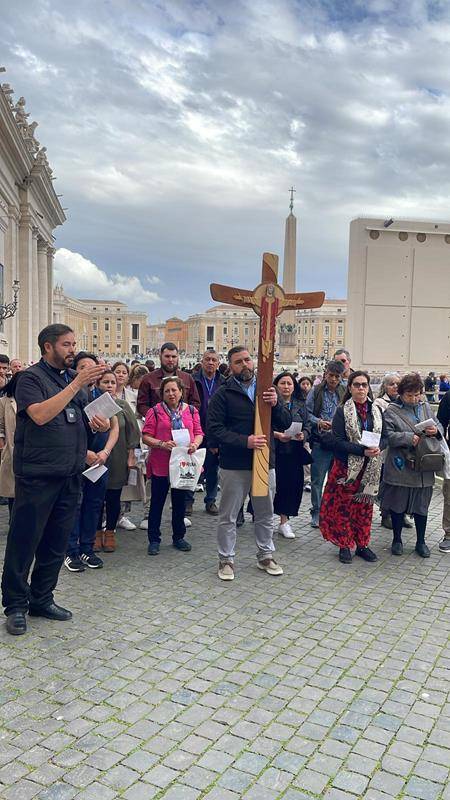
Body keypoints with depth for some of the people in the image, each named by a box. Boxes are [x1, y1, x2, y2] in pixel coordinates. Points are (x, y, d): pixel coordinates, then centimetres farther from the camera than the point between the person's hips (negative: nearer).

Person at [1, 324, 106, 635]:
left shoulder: (76, 377, 13)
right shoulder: (31, 377, -7)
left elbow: (86, 419, 21)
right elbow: (40, 415, -23)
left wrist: (99, 423, -2)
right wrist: (77, 384, -25)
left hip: (70, 474, 7)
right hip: (37, 474, -6)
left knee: (57, 542, 13)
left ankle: (41, 599, 27)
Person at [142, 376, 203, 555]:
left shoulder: (191, 411, 6)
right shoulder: (155, 411, -3)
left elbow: (198, 433, 7)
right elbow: (146, 436, -6)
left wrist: (195, 444, -13)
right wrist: (162, 444, -20)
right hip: (161, 464, -3)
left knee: (180, 501, 13)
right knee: (157, 502, 6)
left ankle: (178, 537, 27)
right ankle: (154, 539, 17)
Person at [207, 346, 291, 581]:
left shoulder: (267, 390, 7)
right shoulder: (223, 394, -5)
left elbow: (286, 424, 4)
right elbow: (213, 430, -12)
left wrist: (275, 404, -16)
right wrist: (245, 441, -23)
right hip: (234, 465, -3)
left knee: (265, 515, 17)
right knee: (228, 517, 8)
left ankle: (266, 555, 34)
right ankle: (226, 559, 24)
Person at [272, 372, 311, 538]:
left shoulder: (300, 406, 11)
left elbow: (306, 428, 10)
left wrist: (303, 435, -11)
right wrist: (277, 435, -19)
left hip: (293, 453, 4)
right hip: (274, 451, -3)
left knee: (291, 484, 3)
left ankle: (284, 521, 14)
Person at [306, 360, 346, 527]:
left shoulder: (345, 393, 4)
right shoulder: (316, 392, 3)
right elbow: (307, 413, 1)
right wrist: (318, 422, -15)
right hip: (320, 440, -1)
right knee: (317, 479, 4)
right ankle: (316, 511, 15)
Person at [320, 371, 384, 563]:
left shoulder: (376, 411, 7)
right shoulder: (342, 411, -6)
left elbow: (383, 436, 10)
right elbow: (337, 441, -13)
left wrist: (377, 448, -12)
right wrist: (363, 450, -22)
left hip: (369, 469, 4)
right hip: (347, 467, -4)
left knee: (365, 506, 11)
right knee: (343, 506, 2)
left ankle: (362, 544, 24)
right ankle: (345, 545, 15)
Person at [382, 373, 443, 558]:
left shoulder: (425, 407, 11)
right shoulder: (391, 411, -5)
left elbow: (439, 426, 15)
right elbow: (389, 436, -14)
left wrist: (436, 430, -8)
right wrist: (410, 438, -25)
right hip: (400, 467, -4)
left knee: (421, 505, 12)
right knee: (398, 504, 8)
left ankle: (421, 542, 28)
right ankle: (397, 540, 26)